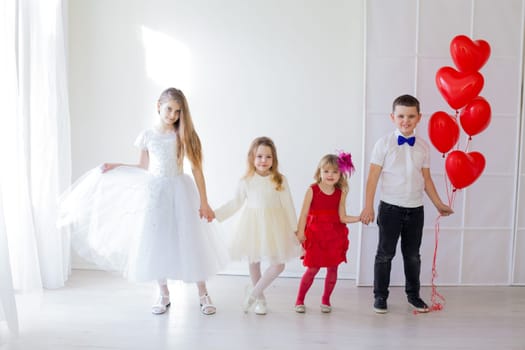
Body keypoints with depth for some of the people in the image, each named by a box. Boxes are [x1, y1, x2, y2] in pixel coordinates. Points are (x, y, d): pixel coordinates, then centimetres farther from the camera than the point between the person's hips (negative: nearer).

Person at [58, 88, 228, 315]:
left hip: (179, 192, -2)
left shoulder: (184, 135, -3)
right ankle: (163, 295, 22)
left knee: (191, 243, 0)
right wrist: (115, 167, 9)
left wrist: (203, 202, -7)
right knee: (156, 244, 6)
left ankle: (203, 295, 14)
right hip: (155, 192, 2)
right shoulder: (147, 136, 3)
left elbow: (197, 169, -4)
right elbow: (144, 168, 13)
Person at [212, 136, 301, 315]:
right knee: (254, 263, 11)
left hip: (273, 226, 0)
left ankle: (253, 293, 15)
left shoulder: (280, 180, -7)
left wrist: (294, 229, 1)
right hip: (252, 225, 1)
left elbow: (287, 206, -2)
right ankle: (260, 299, 30)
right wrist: (215, 213, 2)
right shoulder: (246, 181, -4)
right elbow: (236, 203, 6)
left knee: (278, 265, -5)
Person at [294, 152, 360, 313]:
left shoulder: (341, 193, 1)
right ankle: (299, 300, 16)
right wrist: (300, 231, -15)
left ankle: (326, 300, 26)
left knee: (333, 268, 7)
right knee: (312, 269, -2)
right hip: (316, 235, -3)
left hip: (335, 235, 3)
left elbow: (342, 217, -1)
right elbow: (304, 213, -7)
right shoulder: (312, 190, -7)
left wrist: (360, 217, -13)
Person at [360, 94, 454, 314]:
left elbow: (426, 179, 12)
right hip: (390, 207, -3)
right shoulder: (384, 143, -6)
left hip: (416, 209, 3)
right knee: (385, 253, 6)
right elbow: (373, 176, -7)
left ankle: (413, 294, 30)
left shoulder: (423, 146, 5)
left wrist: (438, 204, 14)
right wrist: (368, 207, -11)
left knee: (412, 254, 14)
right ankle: (380, 296, 19)